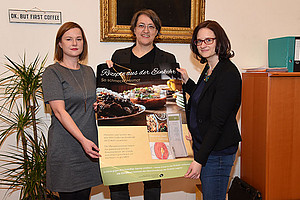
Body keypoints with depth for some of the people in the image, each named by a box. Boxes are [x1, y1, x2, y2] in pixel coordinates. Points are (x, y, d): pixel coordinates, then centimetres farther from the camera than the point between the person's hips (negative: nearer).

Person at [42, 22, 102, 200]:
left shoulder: (89, 71, 13)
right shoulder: (52, 72, -6)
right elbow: (59, 111, -15)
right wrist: (82, 139, -24)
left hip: (90, 144, 5)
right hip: (66, 148, -5)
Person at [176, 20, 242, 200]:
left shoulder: (228, 74, -19)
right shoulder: (208, 69, 9)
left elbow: (217, 122, -22)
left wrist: (199, 160, -22)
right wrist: (187, 82, 12)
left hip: (217, 152, -9)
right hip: (201, 146, 9)